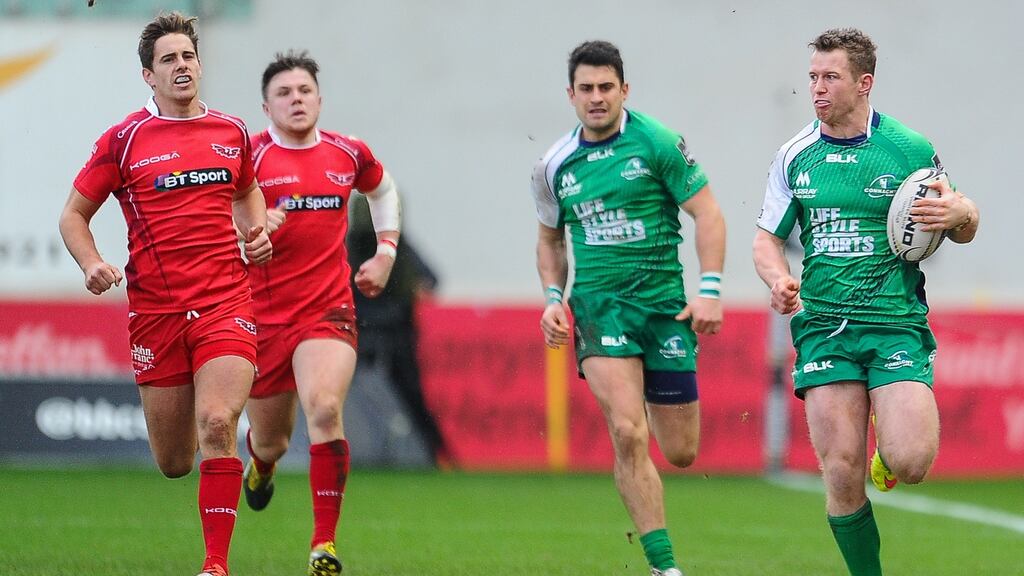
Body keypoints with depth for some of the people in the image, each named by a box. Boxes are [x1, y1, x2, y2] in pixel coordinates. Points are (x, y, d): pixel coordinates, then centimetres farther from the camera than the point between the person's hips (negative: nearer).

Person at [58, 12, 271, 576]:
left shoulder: (232, 132, 9)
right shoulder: (124, 139, 1)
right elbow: (74, 215, 9)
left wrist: (257, 231, 9)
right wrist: (92, 265, -10)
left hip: (225, 302, 0)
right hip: (154, 311, 0)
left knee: (216, 425, -21)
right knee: (173, 462, 6)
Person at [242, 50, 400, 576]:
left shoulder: (349, 154, 6)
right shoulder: (248, 156, -6)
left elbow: (383, 190, 28)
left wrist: (386, 252, 19)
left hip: (328, 310, 0)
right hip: (263, 313, 0)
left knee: (325, 410, -25)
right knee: (270, 439, 13)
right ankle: (262, 464, 55)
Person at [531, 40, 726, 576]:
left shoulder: (657, 143, -5)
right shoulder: (555, 166, 5)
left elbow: (707, 213, -3)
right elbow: (550, 238, 20)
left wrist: (710, 291, -12)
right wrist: (553, 299, 5)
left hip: (664, 305, -1)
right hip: (599, 306, 1)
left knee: (681, 453, 5)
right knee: (628, 435, -18)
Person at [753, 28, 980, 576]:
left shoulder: (910, 150, 0)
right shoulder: (795, 156, 7)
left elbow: (964, 229, 11)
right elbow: (767, 238, 14)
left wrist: (959, 212, -13)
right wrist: (777, 279, -8)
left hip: (897, 325, -2)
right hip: (823, 327, 2)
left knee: (910, 463, -17)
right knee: (841, 475, -7)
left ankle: (887, 461, 19)